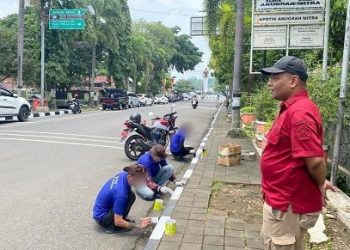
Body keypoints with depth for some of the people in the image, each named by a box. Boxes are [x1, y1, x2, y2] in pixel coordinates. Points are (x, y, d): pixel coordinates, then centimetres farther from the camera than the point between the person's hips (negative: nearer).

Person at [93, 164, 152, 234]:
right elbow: (117, 222, -28)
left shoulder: (124, 174, -11)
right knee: (130, 196, -22)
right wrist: (139, 226, -26)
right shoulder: (121, 193, -33)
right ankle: (112, 227, -11)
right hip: (102, 218, -9)